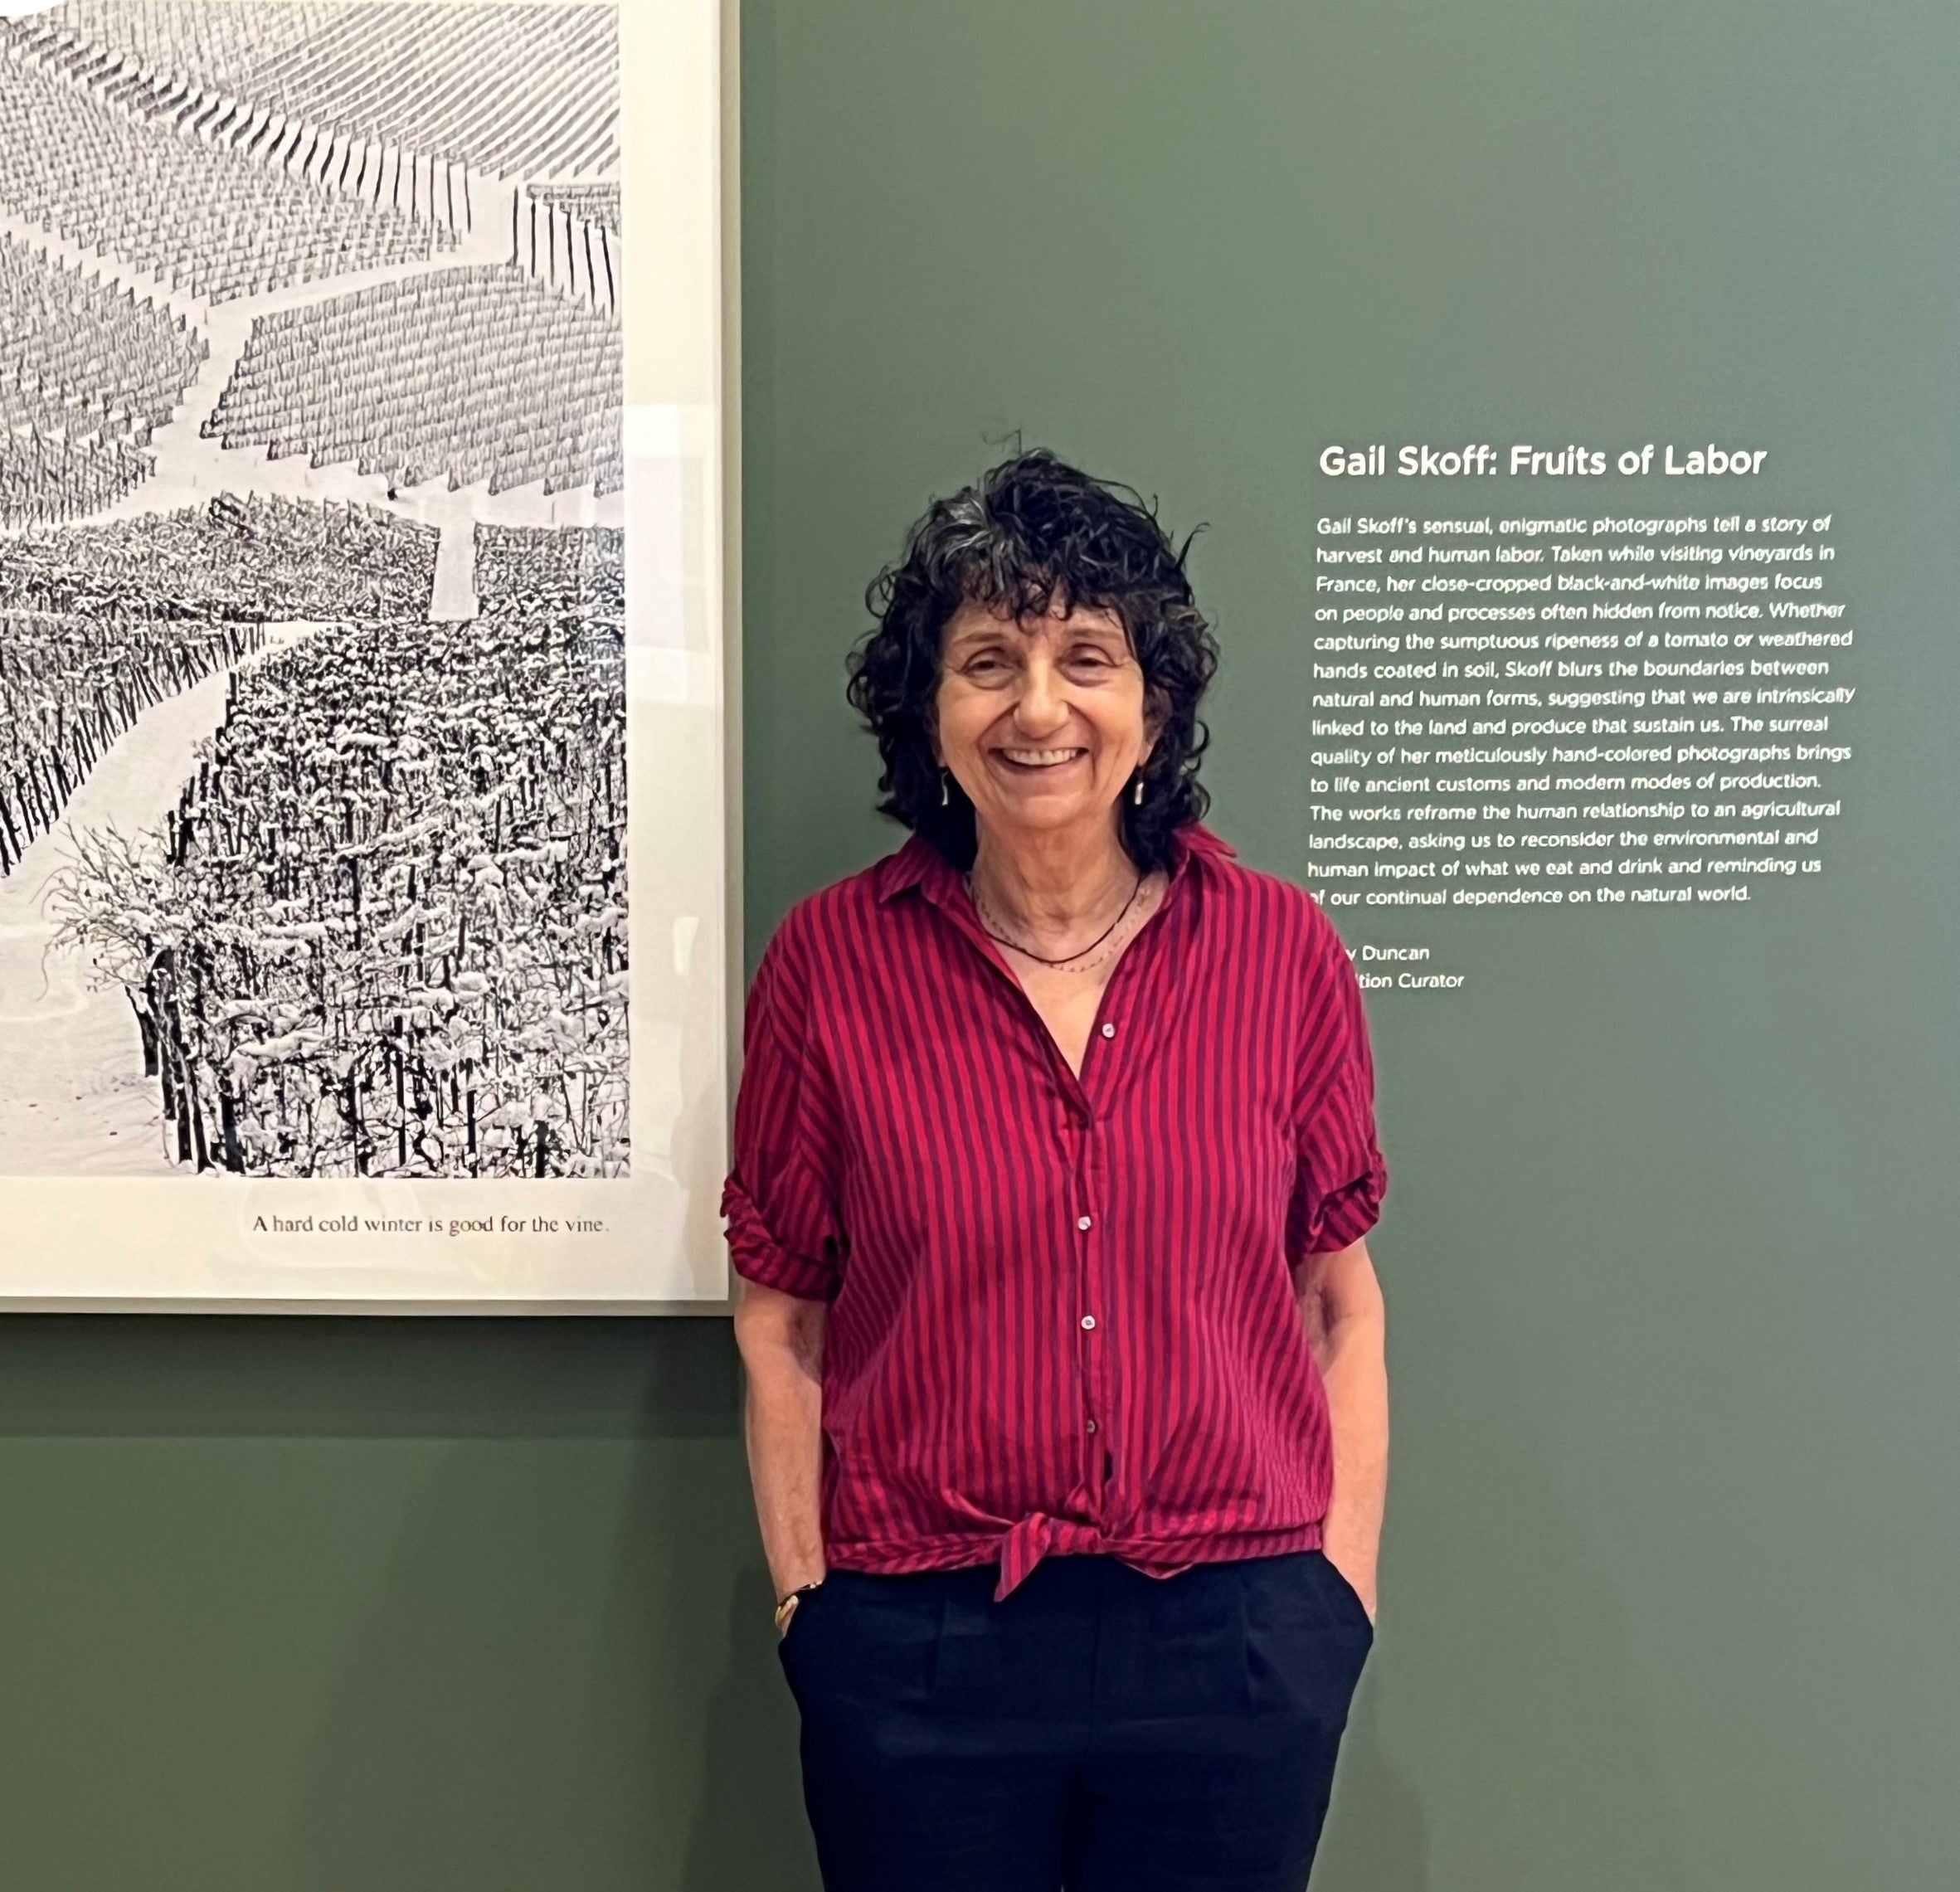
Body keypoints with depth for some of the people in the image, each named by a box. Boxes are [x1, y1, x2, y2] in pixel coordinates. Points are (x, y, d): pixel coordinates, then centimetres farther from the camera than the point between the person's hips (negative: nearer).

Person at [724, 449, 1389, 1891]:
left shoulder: (1283, 950, -3)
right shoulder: (831, 961, -5)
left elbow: (1342, 1304, 4)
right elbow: (781, 1319, 1)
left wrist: (1345, 1597, 1)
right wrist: (805, 1596, -1)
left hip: (1238, 1650, 1)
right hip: (917, 1657, 0)